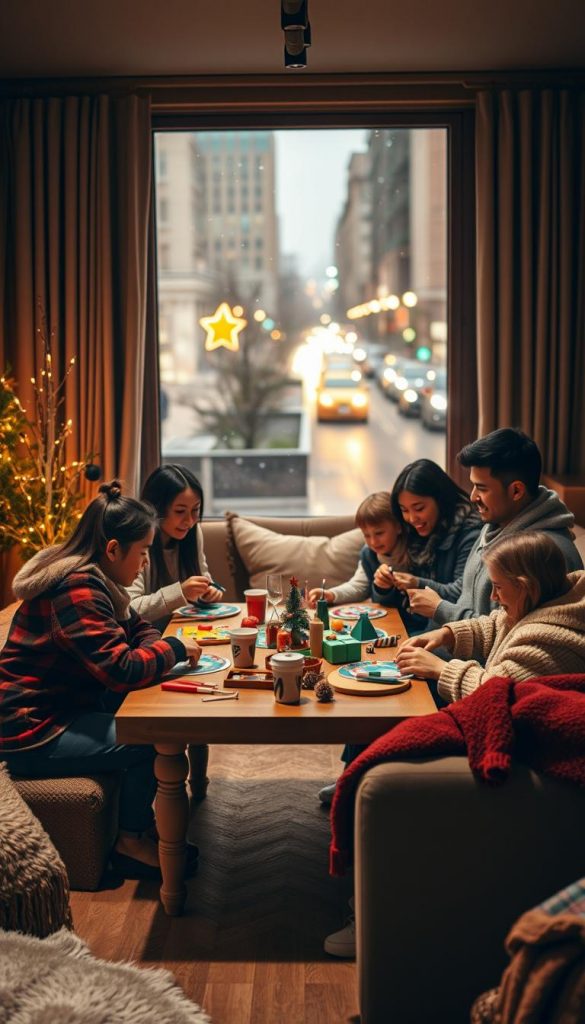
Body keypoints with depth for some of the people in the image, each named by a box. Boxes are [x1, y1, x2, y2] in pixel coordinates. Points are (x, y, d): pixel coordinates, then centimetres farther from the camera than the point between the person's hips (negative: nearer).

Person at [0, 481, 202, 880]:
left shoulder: (90, 579, 7)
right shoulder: (78, 591, -25)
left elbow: (136, 627, 17)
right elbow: (122, 669, -31)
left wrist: (165, 647, -5)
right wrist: (174, 649, -14)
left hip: (64, 707, 11)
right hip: (34, 731, -11)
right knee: (152, 740, -17)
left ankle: (141, 817, 14)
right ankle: (132, 841, 3)